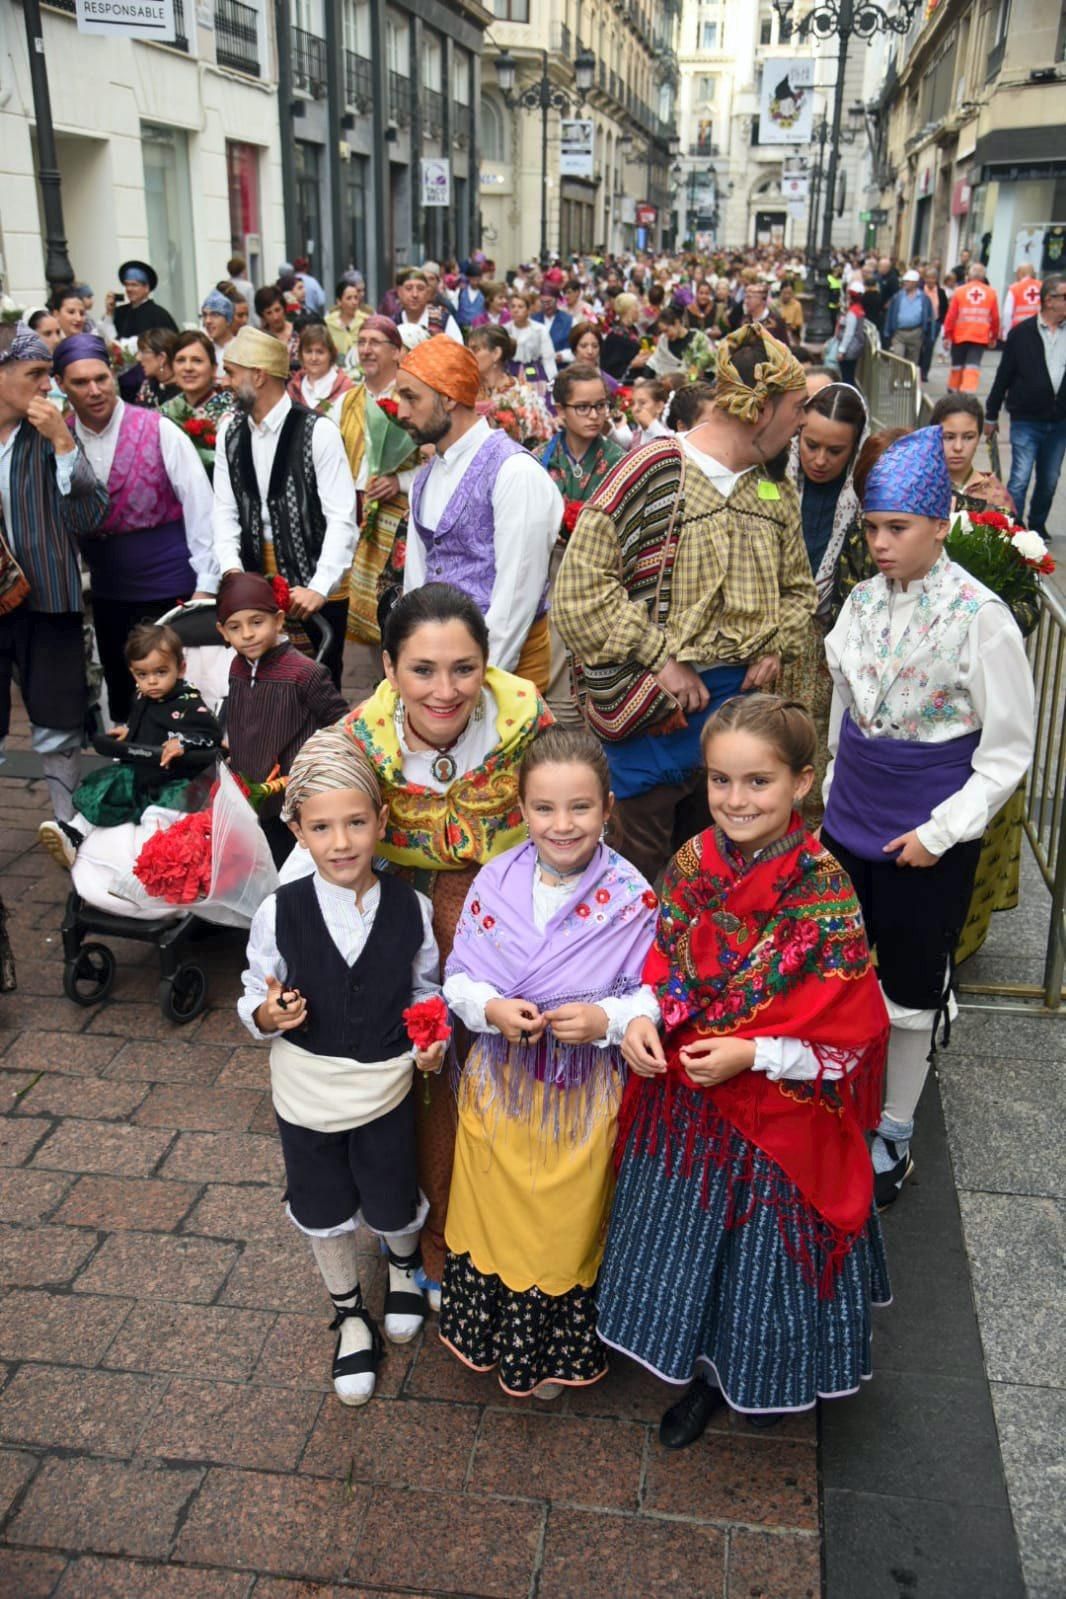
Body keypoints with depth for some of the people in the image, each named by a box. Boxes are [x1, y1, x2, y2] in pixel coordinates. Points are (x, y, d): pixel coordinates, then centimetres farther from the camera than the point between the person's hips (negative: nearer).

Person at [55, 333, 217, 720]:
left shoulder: (159, 430, -9)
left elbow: (199, 507, -10)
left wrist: (206, 585, -13)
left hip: (169, 584, -4)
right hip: (107, 590, 4)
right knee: (120, 689, 13)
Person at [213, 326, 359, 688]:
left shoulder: (317, 431, -12)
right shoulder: (230, 431, 5)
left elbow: (342, 519, -16)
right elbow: (225, 511, 5)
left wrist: (319, 588, -23)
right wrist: (231, 568, -11)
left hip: (317, 589, -5)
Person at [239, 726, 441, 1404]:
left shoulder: (411, 908, -15)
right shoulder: (279, 912, -17)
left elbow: (427, 987, 2)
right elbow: (256, 1000, -4)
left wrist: (433, 1036, -15)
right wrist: (267, 1015, -26)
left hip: (387, 1088, 0)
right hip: (307, 1092, 1)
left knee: (392, 1209, 18)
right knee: (325, 1214, 21)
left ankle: (406, 1264, 57)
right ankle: (352, 1316, 50)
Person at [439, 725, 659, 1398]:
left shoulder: (632, 897, -15)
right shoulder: (495, 882, -9)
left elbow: (654, 994, -8)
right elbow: (459, 976, -2)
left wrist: (606, 1019, -27)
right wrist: (491, 1009, -22)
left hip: (585, 1090, -2)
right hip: (500, 1083, 2)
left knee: (566, 1224, 17)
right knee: (496, 1214, 19)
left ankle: (554, 1354, 43)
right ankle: (492, 1334, 46)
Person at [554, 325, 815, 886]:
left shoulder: (774, 491, 8)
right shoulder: (654, 472, -13)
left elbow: (797, 588, 22)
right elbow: (581, 588, -17)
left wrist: (776, 646, 2)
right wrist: (660, 658, -18)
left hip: (740, 695, 6)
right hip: (656, 706, -6)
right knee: (643, 873, 8)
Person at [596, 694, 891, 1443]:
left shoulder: (824, 889, -21)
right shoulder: (693, 863, -7)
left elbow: (847, 1031, -16)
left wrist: (752, 1055, -24)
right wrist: (643, 1022, -13)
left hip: (782, 1111, -4)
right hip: (685, 1099, 4)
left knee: (769, 1245, 17)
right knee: (684, 1241, 19)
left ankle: (771, 1380, 48)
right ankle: (708, 1373, 47)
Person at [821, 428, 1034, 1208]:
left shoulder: (981, 617, -15)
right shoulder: (863, 601, 1)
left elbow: (1008, 750, -11)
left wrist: (942, 830, -16)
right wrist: (837, 790, 13)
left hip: (929, 843, -5)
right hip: (849, 823, 5)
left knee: (911, 989, 11)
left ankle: (894, 1135, 30)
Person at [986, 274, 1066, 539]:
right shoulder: (1022, 333, -4)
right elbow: (1004, 375, 1)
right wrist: (991, 415, 3)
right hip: (1026, 420, -4)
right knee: (1020, 479, -6)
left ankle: (1037, 525, 29)